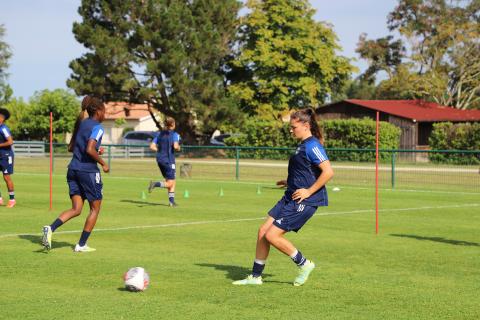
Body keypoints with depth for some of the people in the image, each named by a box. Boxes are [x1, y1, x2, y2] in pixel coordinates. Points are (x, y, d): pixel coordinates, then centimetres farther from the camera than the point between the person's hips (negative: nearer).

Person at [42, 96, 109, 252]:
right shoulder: (97, 127, -11)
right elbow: (90, 150, -23)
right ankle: (81, 245, 10)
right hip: (88, 171, -7)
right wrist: (103, 163, -10)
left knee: (76, 209, 6)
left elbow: (71, 147, 18)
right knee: (95, 208, 10)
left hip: (73, 169, 7)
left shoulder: (81, 124, 14)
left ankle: (51, 228, -18)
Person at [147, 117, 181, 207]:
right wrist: (178, 148, -2)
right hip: (169, 160, -7)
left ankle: (171, 201, 13)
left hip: (160, 160, 7)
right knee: (170, 184, -2)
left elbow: (152, 147, 3)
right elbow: (175, 146, -24)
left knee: (171, 182, 17)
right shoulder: (174, 134, -8)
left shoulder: (160, 134, 8)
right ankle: (155, 184, -25)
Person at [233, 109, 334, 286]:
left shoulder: (312, 146, -16)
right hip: (290, 198, 10)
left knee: (272, 235, -12)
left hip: (304, 202, -10)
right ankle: (255, 276, 15)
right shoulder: (303, 145, 15)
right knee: (263, 231, 6)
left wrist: (309, 191, -21)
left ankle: (304, 264, 7)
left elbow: (328, 172, -25)